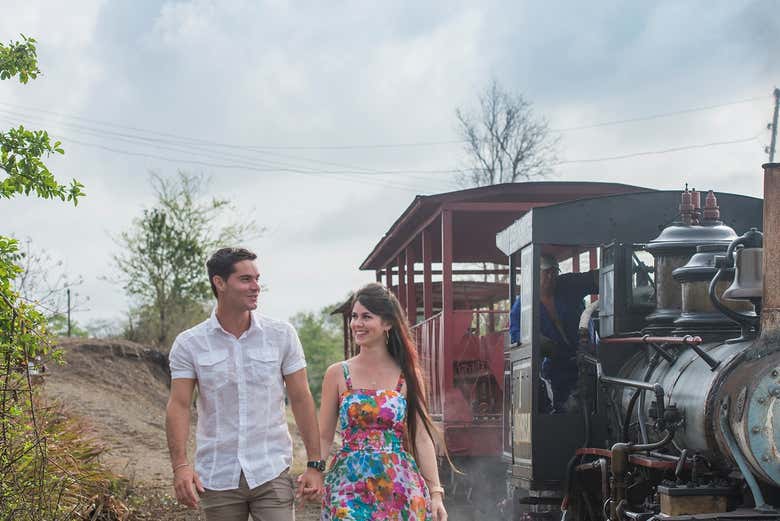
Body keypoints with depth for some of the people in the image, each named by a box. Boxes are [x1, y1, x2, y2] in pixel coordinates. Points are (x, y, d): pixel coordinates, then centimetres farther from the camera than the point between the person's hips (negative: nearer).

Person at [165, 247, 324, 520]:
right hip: (217, 478, 0)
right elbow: (179, 406, -6)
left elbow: (301, 400, 2)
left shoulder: (282, 335, 1)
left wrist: (315, 465, -2)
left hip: (271, 474, 0)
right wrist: (180, 466, -20)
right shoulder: (189, 344, -1)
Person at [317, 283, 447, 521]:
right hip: (350, 483, 0)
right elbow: (323, 438, 4)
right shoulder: (338, 374, 4)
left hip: (399, 485, 1)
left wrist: (435, 492, -2)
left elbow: (421, 438, 4)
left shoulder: (408, 375, 4)